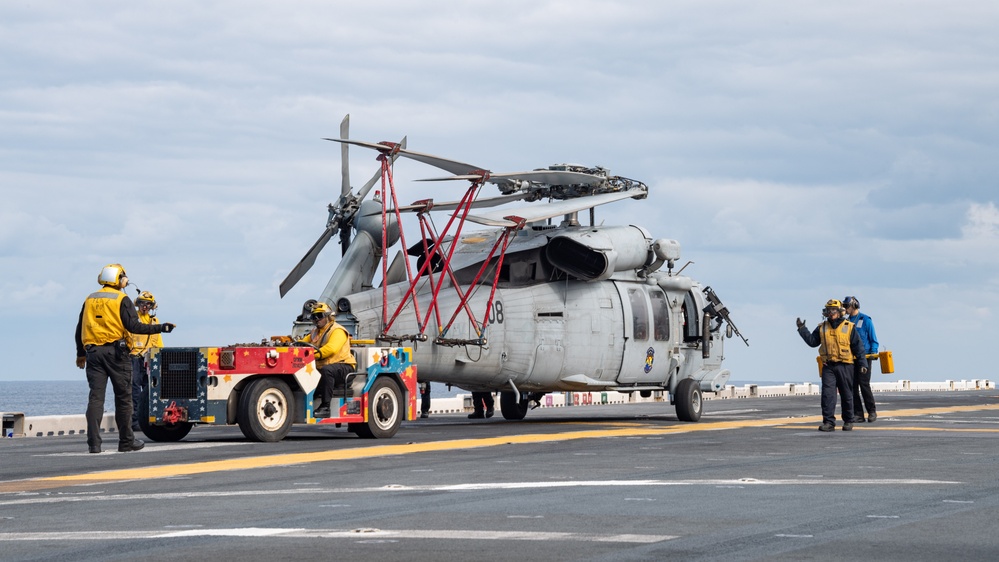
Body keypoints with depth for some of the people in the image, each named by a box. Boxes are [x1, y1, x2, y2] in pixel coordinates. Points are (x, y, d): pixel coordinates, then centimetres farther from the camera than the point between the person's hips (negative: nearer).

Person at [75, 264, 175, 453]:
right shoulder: (122, 300, -2)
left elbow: (80, 329, 19)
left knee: (95, 397, 0)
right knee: (123, 398, 5)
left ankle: (94, 442, -9)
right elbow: (133, 326, -11)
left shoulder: (90, 300, 14)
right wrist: (161, 328, -6)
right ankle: (126, 441, 9)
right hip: (115, 351, -4)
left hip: (93, 351, 4)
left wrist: (81, 354, 30)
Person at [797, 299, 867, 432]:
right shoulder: (822, 328, 9)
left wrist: (862, 363, -2)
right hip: (828, 366, 2)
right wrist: (802, 329, 3)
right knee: (827, 394, -9)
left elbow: (858, 347, 2)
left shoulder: (849, 327, 1)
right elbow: (812, 341, 12)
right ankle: (828, 421, -8)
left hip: (845, 366, -2)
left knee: (846, 395, 7)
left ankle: (848, 421, 20)